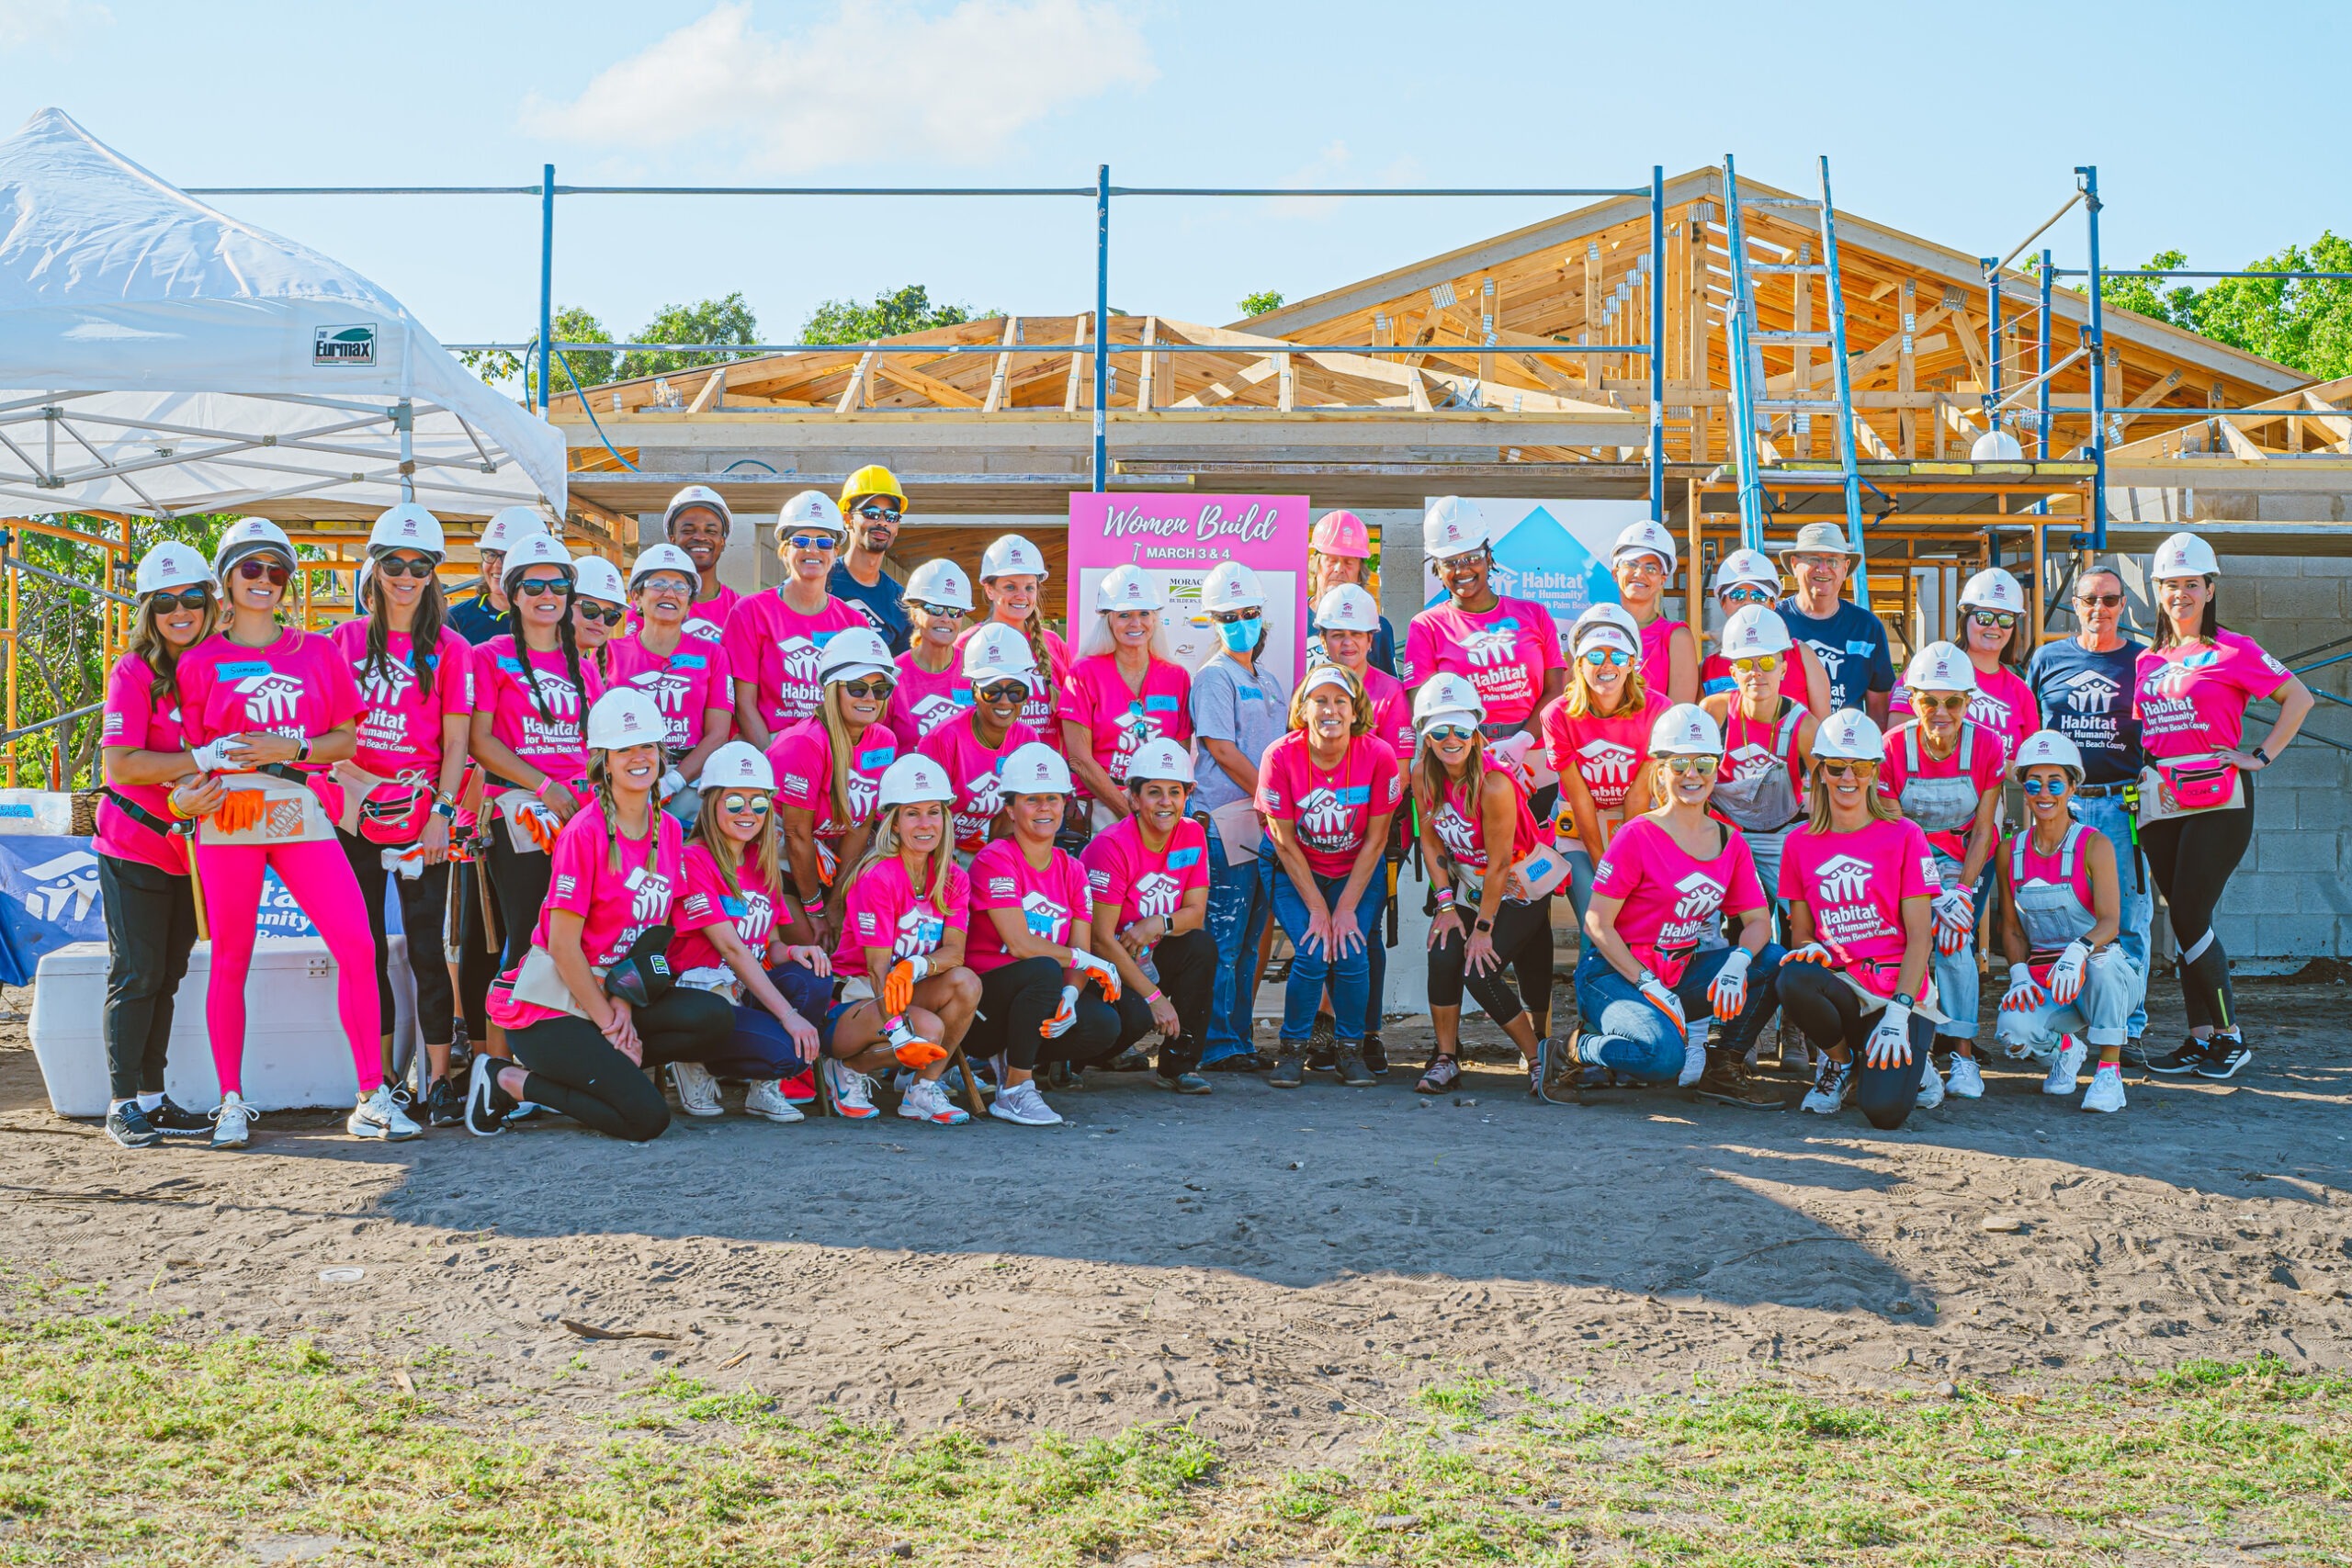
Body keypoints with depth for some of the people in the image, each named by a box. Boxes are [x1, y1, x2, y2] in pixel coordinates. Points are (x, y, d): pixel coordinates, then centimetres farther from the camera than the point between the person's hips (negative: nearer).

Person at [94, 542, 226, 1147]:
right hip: (134, 846, -6)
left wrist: (192, 800, -9)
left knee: (167, 975, 11)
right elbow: (119, 764, -19)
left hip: (189, 846, 6)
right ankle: (122, 1105, 4)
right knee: (136, 976, -3)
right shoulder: (134, 673, -10)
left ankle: (152, 1096, 18)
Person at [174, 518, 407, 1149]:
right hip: (229, 815, -1)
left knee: (356, 947, -11)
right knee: (230, 960, 2)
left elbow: (347, 739, 10)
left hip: (301, 813, 1)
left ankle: (372, 1098, -5)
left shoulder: (317, 652, 13)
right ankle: (232, 1103, 13)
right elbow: (192, 751, 10)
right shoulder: (201, 661, 9)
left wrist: (292, 750, -7)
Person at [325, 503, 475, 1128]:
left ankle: (439, 1080, 2)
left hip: (421, 817, -3)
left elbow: (456, 740, -1)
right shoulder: (346, 639, 10)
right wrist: (343, 782, -2)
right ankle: (378, 1081, 13)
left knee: (427, 948, -3)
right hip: (354, 815, 3)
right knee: (365, 948, 6)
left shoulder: (449, 649, 2)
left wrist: (441, 812, -10)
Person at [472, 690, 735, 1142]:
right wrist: (608, 1021, -13)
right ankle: (511, 1080, -1)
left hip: (614, 991, 7)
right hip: (548, 1002, -7)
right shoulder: (585, 833, -16)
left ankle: (588, 1066, -2)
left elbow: (655, 931, 9)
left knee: (715, 1020, -17)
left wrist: (624, 1004, -6)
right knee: (646, 1118, -20)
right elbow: (563, 944, -16)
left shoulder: (669, 831, 6)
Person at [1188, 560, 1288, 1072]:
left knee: (1250, 938, 10)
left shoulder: (1270, 677, 19)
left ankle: (1239, 1040, 15)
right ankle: (1218, 1045, -4)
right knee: (1224, 938, -7)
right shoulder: (1213, 676, -3)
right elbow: (1222, 749, -10)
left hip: (1270, 820, 7)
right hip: (1226, 819, -7)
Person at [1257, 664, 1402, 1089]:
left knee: (1351, 954, -18)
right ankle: (1293, 1049, 3)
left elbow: (1375, 839, -12)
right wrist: (1317, 909, -15)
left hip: (1358, 873, 1)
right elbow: (1285, 842, -14)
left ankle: (1351, 1049, 4)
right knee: (1313, 955, -19)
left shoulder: (1378, 756, -20)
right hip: (1297, 874, -1)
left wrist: (1347, 908, -14)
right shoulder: (1280, 756, -21)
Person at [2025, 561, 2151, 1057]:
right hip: (2061, 804, 1)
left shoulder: (2142, 661, 8)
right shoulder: (2048, 658, 10)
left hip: (2124, 806, -1)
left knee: (2127, 922, -2)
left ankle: (2129, 1029, 6)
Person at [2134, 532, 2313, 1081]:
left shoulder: (2233, 651, -2)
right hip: (2160, 802, 6)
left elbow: (2299, 697, -1)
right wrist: (2138, 777, 10)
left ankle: (2230, 1037, 2)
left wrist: (2261, 757, -6)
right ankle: (2200, 1037, 11)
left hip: (2217, 799, -6)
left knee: (2191, 918, -11)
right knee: (2184, 921, 6)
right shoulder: (2148, 661, 15)